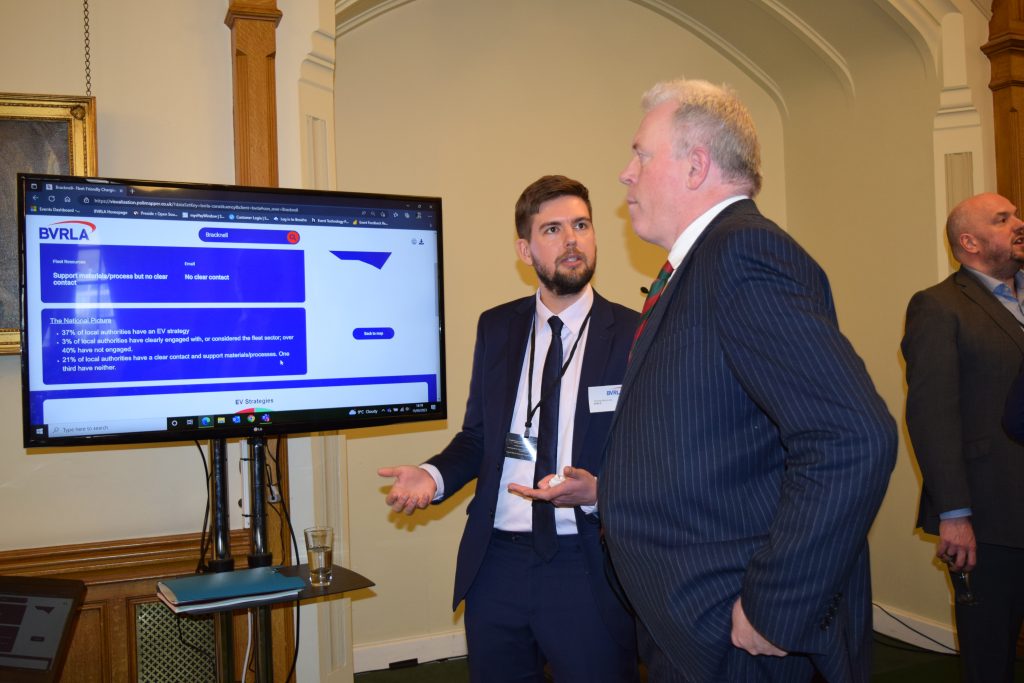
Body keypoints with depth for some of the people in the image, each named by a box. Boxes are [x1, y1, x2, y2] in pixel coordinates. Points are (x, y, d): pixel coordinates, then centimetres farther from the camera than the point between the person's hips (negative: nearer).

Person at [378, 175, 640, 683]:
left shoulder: (634, 336, -6)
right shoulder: (497, 328, 6)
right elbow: (478, 436, 12)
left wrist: (599, 491, -22)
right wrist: (433, 475, -6)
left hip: (588, 569, -3)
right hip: (496, 563, 4)